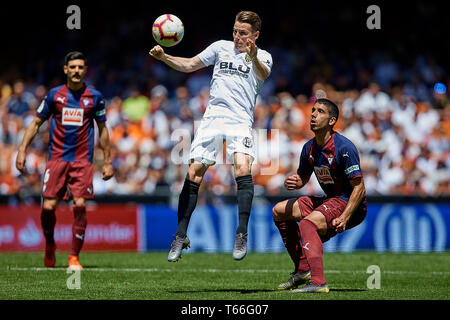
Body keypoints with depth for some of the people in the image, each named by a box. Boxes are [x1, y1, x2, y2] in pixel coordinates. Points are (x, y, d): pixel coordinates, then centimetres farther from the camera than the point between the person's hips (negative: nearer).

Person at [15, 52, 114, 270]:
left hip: (82, 160, 0)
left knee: (80, 206, -12)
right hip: (56, 159, 0)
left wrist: (107, 161, 11)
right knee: (48, 207, -7)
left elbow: (102, 130, 13)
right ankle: (49, 246, 21)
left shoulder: (94, 97, 4)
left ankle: (74, 257, -3)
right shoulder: (54, 95, 5)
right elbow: (36, 123, 11)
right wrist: (22, 149, 1)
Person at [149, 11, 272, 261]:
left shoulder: (263, 56, 6)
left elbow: (264, 74, -18)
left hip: (241, 120, -3)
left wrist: (254, 58, -41)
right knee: (194, 173, -4)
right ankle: (181, 237, 5)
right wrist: (164, 57, 2)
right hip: (213, 116, 3)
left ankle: (242, 234, -20)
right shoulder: (221, 47, 15)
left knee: (243, 168, -25)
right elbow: (189, 65, 20)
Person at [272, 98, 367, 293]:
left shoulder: (344, 148, -20)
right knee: (279, 211, 14)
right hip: (329, 200, 10)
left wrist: (344, 218, -32)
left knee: (308, 223, -33)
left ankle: (317, 282, -44)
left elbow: (359, 188, -22)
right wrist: (293, 183, -5)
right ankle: (303, 269, 13)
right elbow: (303, 178, 21)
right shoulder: (309, 148, 5)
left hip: (350, 205, -10)